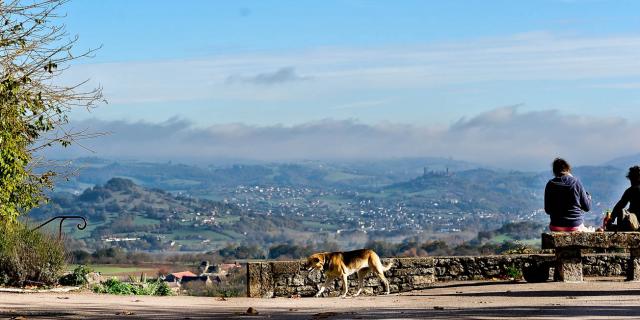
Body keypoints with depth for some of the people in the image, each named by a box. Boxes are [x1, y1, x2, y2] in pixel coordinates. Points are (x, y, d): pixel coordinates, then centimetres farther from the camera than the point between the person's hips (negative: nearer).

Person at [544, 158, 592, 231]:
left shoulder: (550, 185, -3)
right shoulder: (576, 182, -7)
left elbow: (547, 210, 5)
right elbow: (587, 207, -1)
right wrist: (588, 196, 17)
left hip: (556, 227, 1)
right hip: (575, 226, -1)